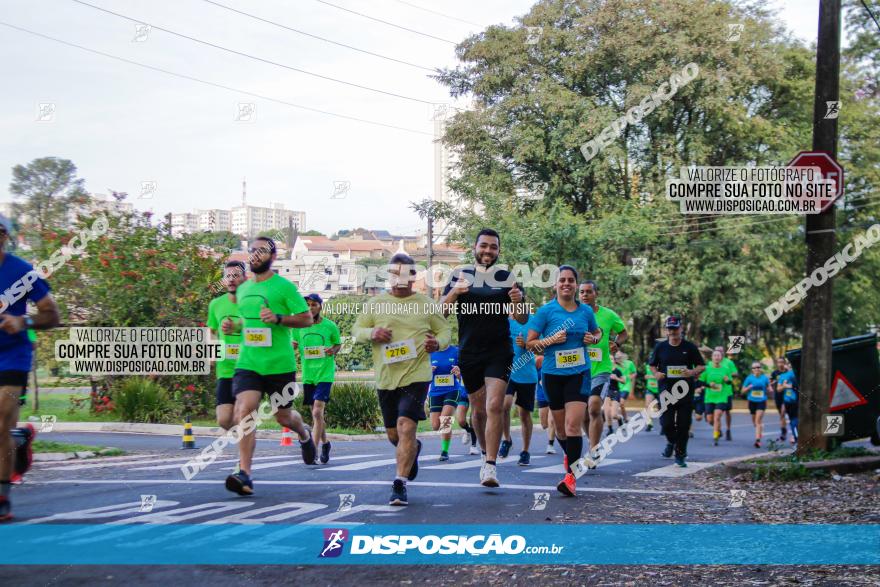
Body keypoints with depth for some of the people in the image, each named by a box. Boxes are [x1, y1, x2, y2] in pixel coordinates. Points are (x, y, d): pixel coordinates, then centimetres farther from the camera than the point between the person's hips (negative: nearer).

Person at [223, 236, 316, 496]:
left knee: (283, 416, 12)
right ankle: (244, 474, -19)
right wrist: (233, 326, 7)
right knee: (243, 411, -17)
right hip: (248, 362, 3)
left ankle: (304, 433, 49)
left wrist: (278, 318, -20)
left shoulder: (284, 286, -5)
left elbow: (306, 318, -5)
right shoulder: (243, 289, 13)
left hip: (279, 364, -3)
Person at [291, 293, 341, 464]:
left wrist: (333, 351, -13)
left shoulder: (330, 326, -3)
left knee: (317, 412, -16)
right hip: (308, 375, 4)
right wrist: (292, 346, -11)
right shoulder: (298, 326, 3)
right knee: (316, 414, 13)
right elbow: (294, 344, 12)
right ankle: (325, 444, 34)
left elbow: (338, 344, 9)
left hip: (325, 374, -4)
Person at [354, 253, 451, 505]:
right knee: (393, 434, 14)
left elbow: (445, 330, 10)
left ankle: (400, 484, -13)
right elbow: (356, 330, 9)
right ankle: (413, 448, 49)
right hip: (385, 378, 3)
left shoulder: (425, 304, 4)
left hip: (416, 376, -3)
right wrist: (372, 333, -14)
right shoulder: (376, 304, 7)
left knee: (406, 427, -18)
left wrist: (438, 343, -12)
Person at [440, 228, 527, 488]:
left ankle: (490, 466, -18)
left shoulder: (507, 278, 4)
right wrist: (454, 293, -20)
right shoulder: (460, 274, 6)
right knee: (478, 409, 10)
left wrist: (518, 301, -18)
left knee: (495, 406, -17)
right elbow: (442, 311, 0)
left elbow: (522, 320, 4)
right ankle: (486, 452, 33)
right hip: (468, 353, 2)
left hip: (499, 352, -2)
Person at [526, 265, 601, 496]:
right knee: (560, 426, 11)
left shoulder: (586, 311, 5)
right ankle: (569, 454, 44)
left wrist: (593, 338, 1)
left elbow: (597, 332, 23)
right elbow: (529, 343, -2)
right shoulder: (545, 311, -3)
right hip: (553, 374, 0)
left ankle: (571, 476, -15)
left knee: (573, 425, -16)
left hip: (579, 373, 0)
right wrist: (551, 340, -18)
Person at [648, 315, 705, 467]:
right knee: (666, 423, -6)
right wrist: (656, 373, -6)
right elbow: (652, 364, 16)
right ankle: (671, 441, 27)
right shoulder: (660, 347, 6)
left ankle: (680, 455, 12)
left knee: (683, 424, -1)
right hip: (666, 390, 1)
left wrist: (693, 372, -15)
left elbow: (702, 366, 6)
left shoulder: (689, 347, 2)